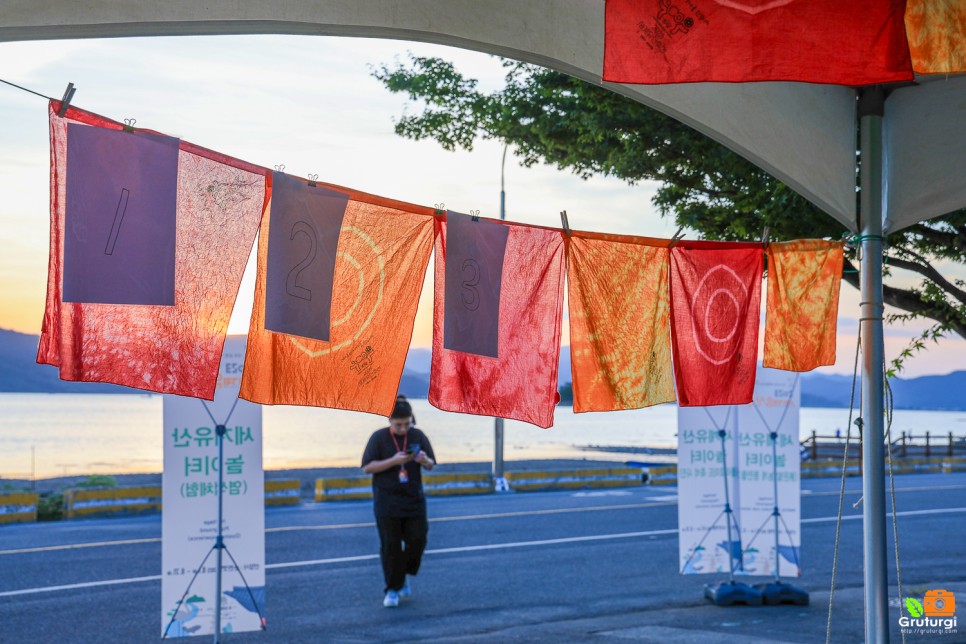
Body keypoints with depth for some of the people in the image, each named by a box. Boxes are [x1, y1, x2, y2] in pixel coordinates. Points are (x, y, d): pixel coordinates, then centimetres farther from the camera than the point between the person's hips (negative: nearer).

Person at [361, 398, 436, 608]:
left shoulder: (418, 436, 2)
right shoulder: (379, 438, -6)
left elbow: (431, 465, 6)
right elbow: (367, 467, -9)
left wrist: (425, 461, -19)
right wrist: (394, 461, -21)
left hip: (414, 500, 3)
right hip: (387, 502, -2)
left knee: (417, 540, 1)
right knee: (390, 546, -1)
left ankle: (404, 576, 27)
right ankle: (392, 590, 9)